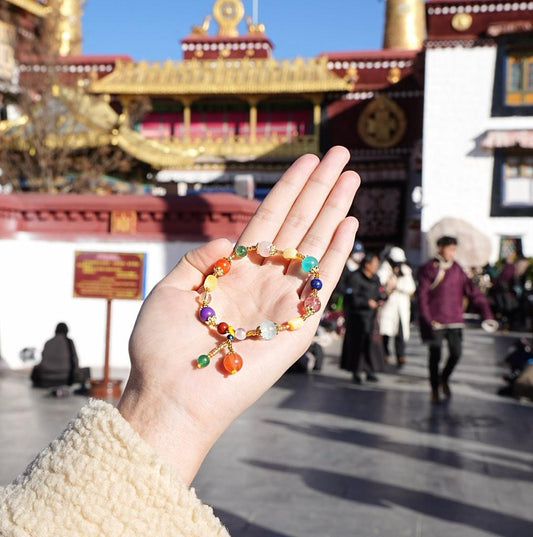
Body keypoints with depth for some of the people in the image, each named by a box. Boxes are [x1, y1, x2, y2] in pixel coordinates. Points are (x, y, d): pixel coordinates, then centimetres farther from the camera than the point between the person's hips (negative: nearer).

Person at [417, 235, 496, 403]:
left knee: (456, 352, -1)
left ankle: (444, 378, 29)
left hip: (454, 320, 3)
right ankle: (434, 388, 22)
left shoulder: (458, 270, 5)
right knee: (435, 355, 2)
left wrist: (486, 314, -6)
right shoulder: (428, 269, -5)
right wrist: (428, 320, -16)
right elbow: (422, 296, -8)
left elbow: (473, 292, 3)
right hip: (435, 320, -3)